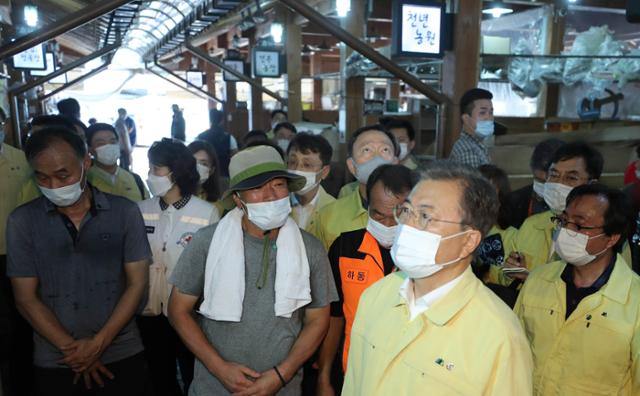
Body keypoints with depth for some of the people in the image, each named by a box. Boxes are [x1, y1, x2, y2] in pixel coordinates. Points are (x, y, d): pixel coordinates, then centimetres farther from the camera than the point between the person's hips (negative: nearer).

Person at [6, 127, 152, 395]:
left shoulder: (125, 212, -4)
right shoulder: (22, 221, -3)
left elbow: (137, 283, -4)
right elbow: (26, 298, -2)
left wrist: (98, 343, -11)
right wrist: (72, 350, -8)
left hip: (123, 356, 0)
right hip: (55, 364, 1)